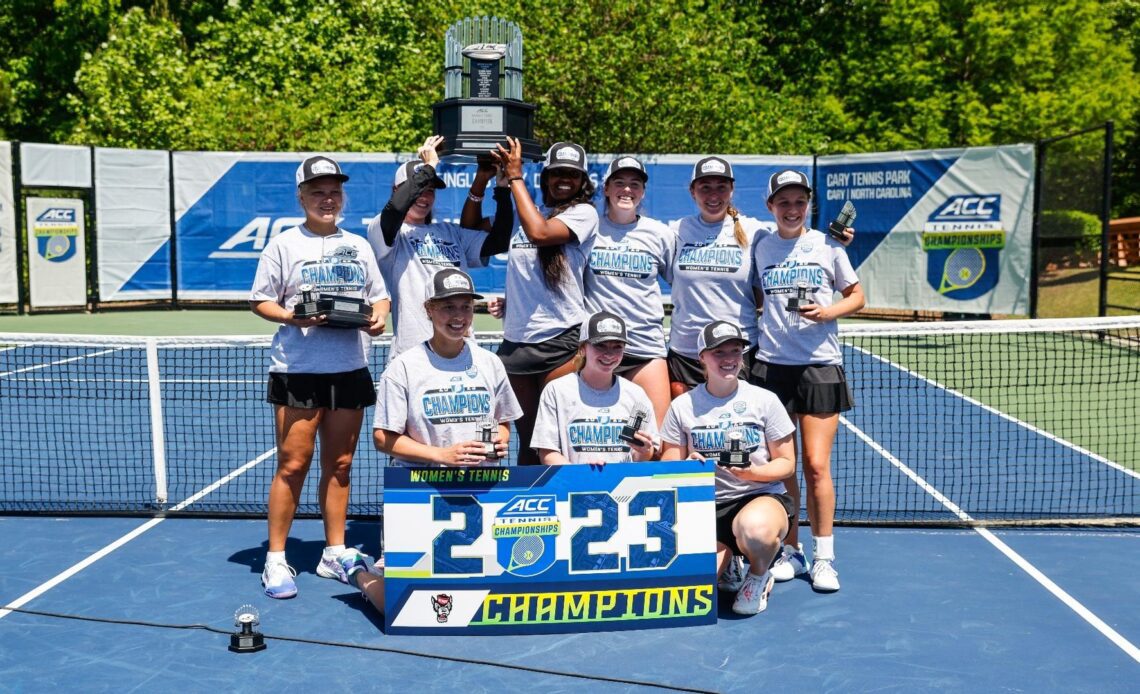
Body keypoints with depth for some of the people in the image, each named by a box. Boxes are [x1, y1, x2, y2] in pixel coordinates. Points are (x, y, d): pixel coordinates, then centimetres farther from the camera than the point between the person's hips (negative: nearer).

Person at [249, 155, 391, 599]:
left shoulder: (358, 245, 14)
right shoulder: (283, 245, 2)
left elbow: (380, 295, 17)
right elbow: (260, 301, 1)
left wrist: (379, 315, -5)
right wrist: (292, 317, -18)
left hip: (351, 370, 4)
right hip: (297, 370, -4)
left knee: (339, 465, 10)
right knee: (293, 465, -3)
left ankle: (334, 554, 21)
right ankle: (276, 560, 8)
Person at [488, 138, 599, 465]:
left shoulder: (583, 212, 0)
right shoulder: (528, 213, 16)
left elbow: (540, 232, -16)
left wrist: (515, 176, -9)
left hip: (561, 337, -5)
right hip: (515, 340, 5)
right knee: (526, 438, 10)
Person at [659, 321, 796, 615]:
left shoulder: (764, 400, 3)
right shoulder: (682, 406, 5)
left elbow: (786, 463, 4)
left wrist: (753, 472, -17)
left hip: (762, 496, -2)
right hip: (706, 507, 2)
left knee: (754, 527, -41)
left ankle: (759, 576, -1)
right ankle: (726, 562, 15)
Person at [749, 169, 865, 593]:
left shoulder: (828, 246, 3)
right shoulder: (761, 248, 7)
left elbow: (856, 296, 9)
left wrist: (829, 311, -9)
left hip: (821, 366, -2)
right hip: (772, 364, 2)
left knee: (816, 465, -3)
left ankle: (824, 558, 8)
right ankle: (791, 551, 18)